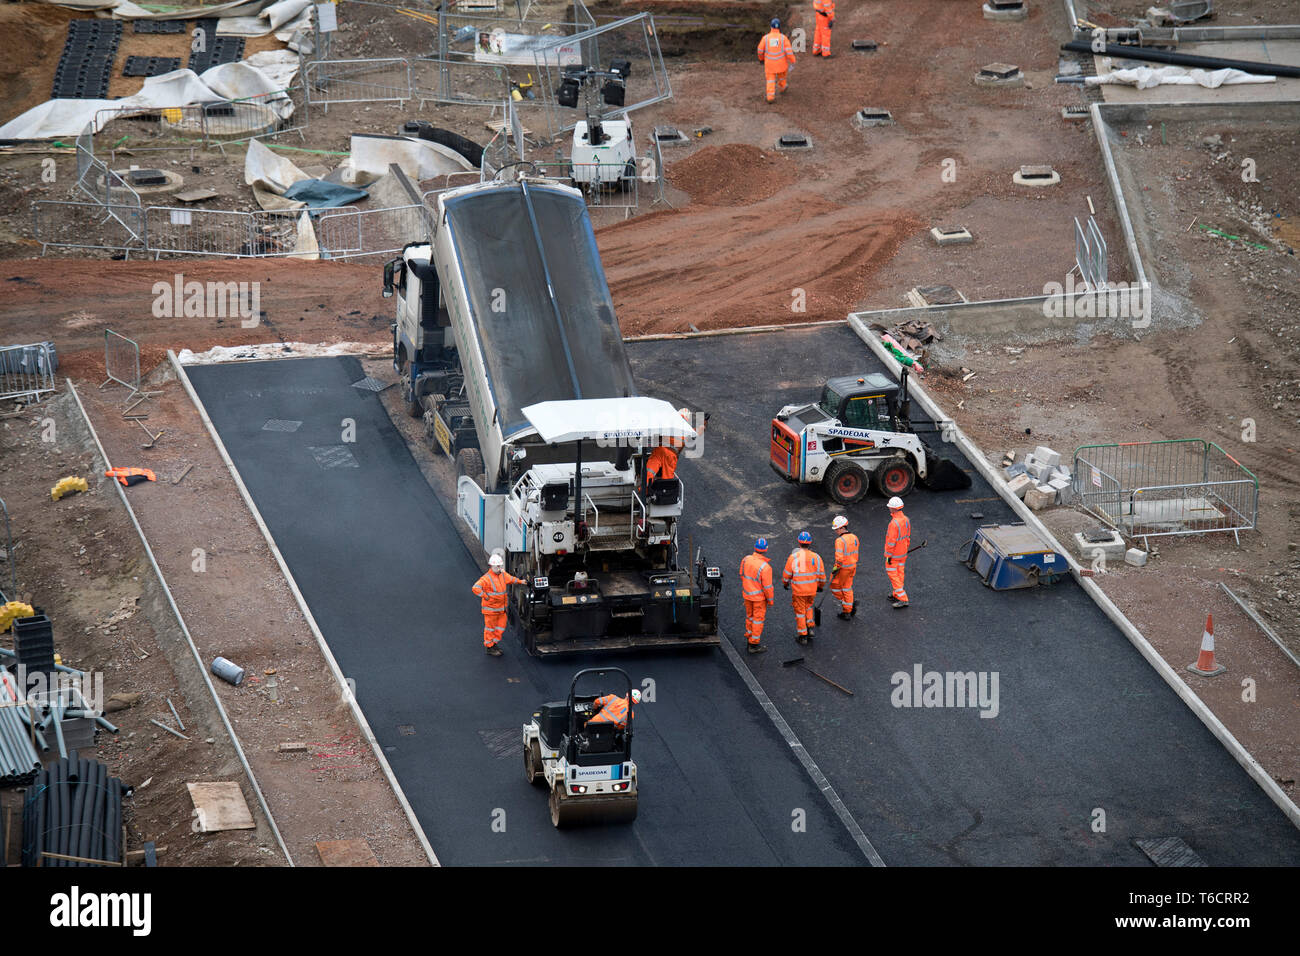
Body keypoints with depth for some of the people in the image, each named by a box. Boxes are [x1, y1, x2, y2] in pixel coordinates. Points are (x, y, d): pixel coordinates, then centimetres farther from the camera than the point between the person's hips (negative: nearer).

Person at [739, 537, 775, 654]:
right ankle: (754, 645, 17)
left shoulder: (746, 560, -12)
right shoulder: (765, 567, -29)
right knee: (758, 619, 8)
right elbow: (767, 586, -22)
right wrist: (770, 600, -6)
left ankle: (749, 640, 35)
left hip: (747, 595, 6)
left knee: (750, 617, 22)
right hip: (759, 596, -6)